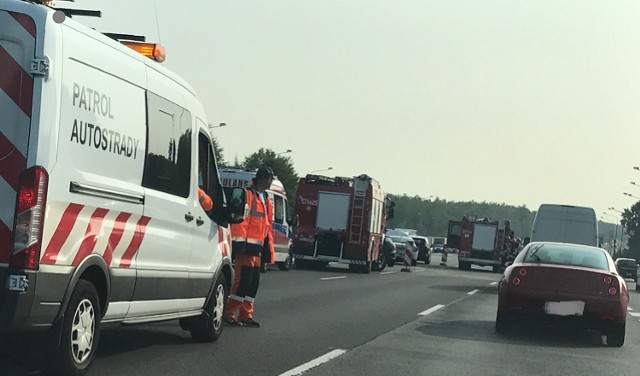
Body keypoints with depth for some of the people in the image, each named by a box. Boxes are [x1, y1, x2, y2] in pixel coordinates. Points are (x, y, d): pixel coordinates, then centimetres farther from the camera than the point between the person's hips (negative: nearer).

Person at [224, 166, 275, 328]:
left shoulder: (266, 200, 20)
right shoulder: (247, 195, -7)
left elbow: (268, 225, 24)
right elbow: (240, 219, -14)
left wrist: (269, 247, 20)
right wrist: (241, 242, -19)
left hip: (257, 247, 9)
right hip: (245, 246, -9)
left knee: (254, 282, 8)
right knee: (243, 280, -11)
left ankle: (246, 315, 14)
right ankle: (228, 313, -4)